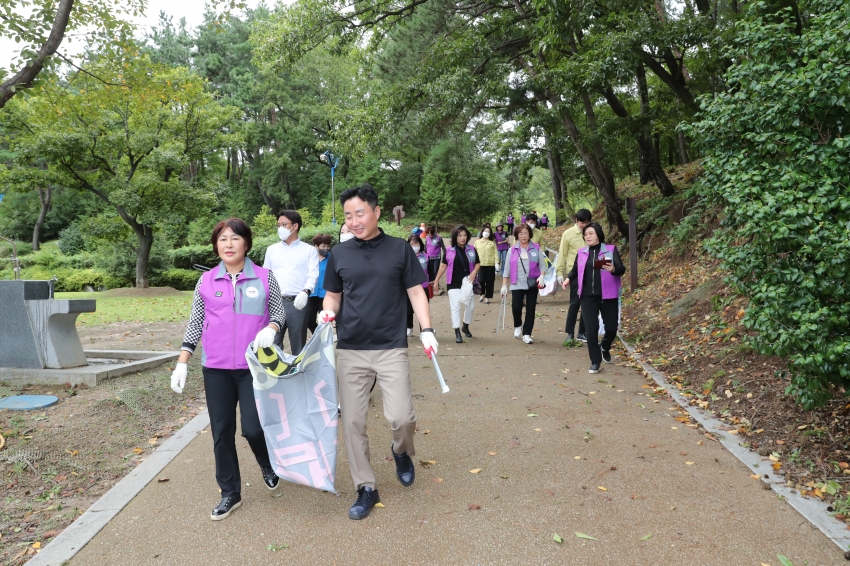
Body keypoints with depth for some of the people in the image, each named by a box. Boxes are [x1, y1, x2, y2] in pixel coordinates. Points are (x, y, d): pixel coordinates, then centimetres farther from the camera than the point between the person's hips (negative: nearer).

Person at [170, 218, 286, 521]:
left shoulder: (265, 277, -1)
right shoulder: (206, 281, 4)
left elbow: (279, 312, 6)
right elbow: (194, 324, 8)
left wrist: (270, 329, -16)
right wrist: (182, 363, 2)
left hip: (255, 366, -2)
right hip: (216, 369, 2)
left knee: (253, 428, -5)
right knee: (222, 433, 8)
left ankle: (268, 465, 30)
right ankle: (230, 493, 25)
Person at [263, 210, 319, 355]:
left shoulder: (309, 250, 7)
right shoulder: (272, 249, 17)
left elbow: (313, 274, -4)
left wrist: (305, 292, -22)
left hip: (297, 303, -3)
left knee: (298, 346, 5)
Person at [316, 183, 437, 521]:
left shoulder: (400, 249, 1)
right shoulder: (339, 254, 7)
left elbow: (416, 293, 3)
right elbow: (332, 296, 15)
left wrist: (427, 330, -9)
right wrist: (328, 312, -6)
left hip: (391, 348, -2)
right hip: (350, 350, 2)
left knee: (400, 417, -9)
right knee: (352, 422, 4)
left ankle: (401, 451, 27)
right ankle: (366, 488, 21)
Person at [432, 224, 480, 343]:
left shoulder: (471, 249, 1)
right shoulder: (449, 251, -4)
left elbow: (477, 263, 8)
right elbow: (443, 266, 3)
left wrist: (474, 273, -11)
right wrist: (436, 280, 4)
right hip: (453, 284, -3)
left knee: (471, 306, 12)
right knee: (455, 307, -4)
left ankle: (466, 326, 35)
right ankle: (457, 332, 2)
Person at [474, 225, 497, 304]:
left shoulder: (493, 242, 5)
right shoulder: (477, 242, 8)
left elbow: (495, 253, 1)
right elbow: (475, 253, 8)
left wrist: (496, 263, -8)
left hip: (490, 265, 0)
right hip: (480, 264, 0)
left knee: (489, 281, 4)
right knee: (481, 280, -11)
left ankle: (487, 297, 18)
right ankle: (482, 294, 15)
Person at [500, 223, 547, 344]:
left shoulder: (536, 248, 2)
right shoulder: (512, 250, 4)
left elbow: (542, 265, 4)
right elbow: (507, 268, 6)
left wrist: (541, 276, -16)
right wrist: (504, 285, 2)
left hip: (532, 284, 0)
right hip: (517, 284, 0)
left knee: (531, 309, 1)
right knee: (516, 307, -12)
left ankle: (527, 334, 13)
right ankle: (518, 326, 19)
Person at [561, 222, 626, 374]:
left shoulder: (611, 249, -2)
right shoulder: (581, 252, 7)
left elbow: (622, 269, -7)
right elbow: (575, 269, 18)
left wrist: (613, 269, -29)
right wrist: (568, 278, -2)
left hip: (608, 296, -1)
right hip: (588, 296, 2)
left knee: (611, 328, 5)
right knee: (591, 329, -4)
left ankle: (605, 348, 38)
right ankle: (595, 361, 9)